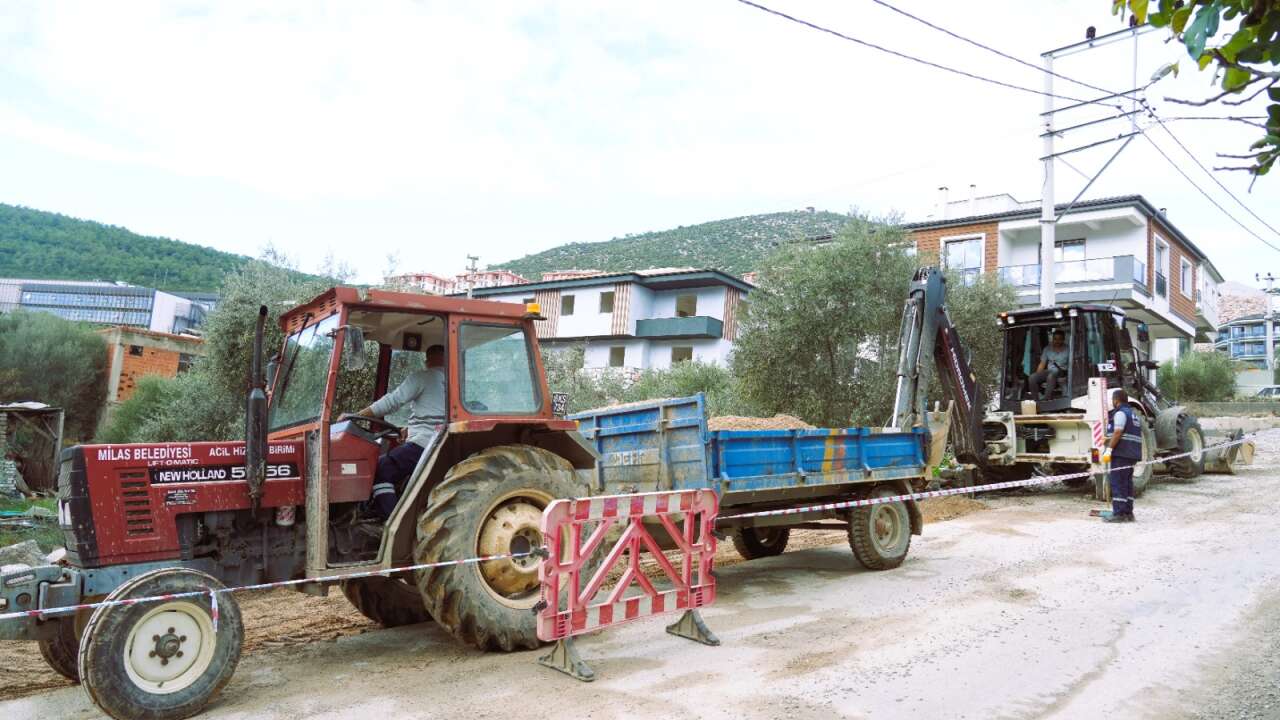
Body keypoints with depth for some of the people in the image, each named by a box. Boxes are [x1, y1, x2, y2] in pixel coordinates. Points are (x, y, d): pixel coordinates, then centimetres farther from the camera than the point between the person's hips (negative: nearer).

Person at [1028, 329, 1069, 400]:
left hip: (1061, 372, -4)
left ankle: (1046, 399, -43)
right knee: (1033, 377, -23)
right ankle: (1035, 400, -22)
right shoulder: (1048, 349, 14)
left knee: (1051, 376, -39)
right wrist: (1037, 375, 1)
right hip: (1048, 371, 4)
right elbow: (1042, 364, 13)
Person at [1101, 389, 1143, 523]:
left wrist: (1109, 449, -22)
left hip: (1121, 453, -10)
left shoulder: (1120, 413, -9)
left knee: (1117, 482, -9)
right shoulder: (1133, 413, 22)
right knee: (1127, 482, 12)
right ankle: (1128, 513, 15)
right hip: (1132, 454, 10)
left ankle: (1119, 513, -11)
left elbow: (1118, 432, -20)